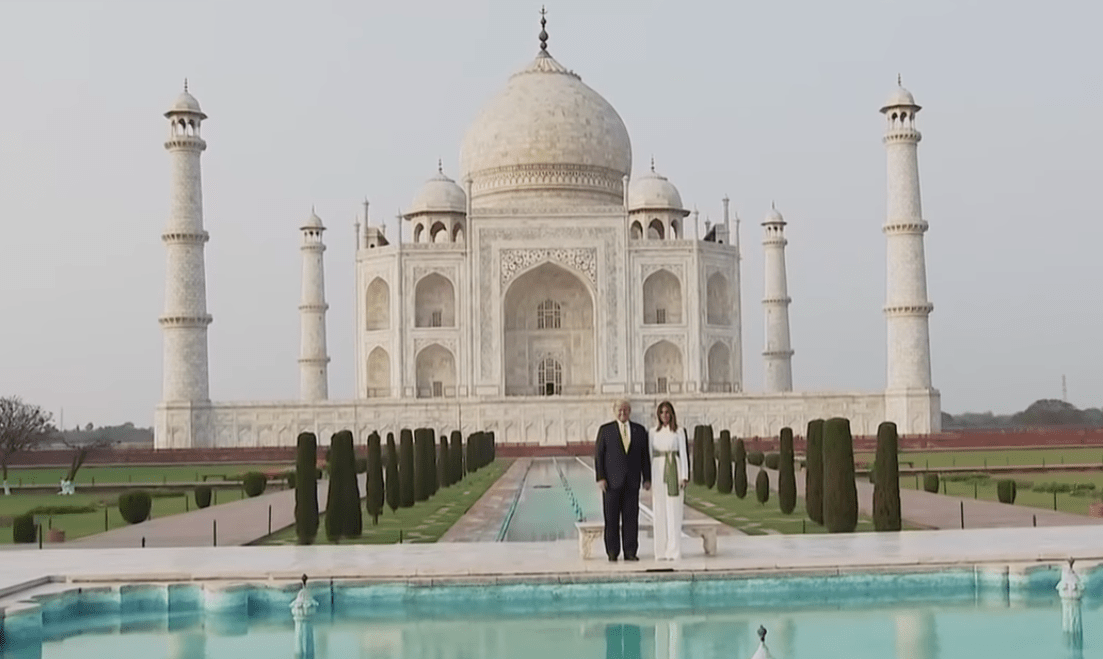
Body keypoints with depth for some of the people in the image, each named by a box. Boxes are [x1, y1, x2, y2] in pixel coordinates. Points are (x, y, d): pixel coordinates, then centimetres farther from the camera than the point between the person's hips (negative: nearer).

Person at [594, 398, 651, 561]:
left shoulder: (640, 430, 9)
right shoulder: (605, 430, 3)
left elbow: (645, 456, 10)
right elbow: (598, 455, 1)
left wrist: (647, 478, 4)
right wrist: (600, 478, -8)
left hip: (632, 481, 2)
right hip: (612, 481, -2)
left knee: (631, 517, 1)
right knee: (611, 518, 0)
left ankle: (630, 552, 6)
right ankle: (613, 553, 6)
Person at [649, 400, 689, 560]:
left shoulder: (679, 431, 3)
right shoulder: (654, 432, 11)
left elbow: (683, 454, 1)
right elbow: (650, 454, 12)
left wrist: (684, 476, -7)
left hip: (674, 470, -3)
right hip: (658, 470, 3)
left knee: (673, 511, -3)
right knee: (660, 513, 3)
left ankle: (674, 551, 0)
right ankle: (661, 551, 7)